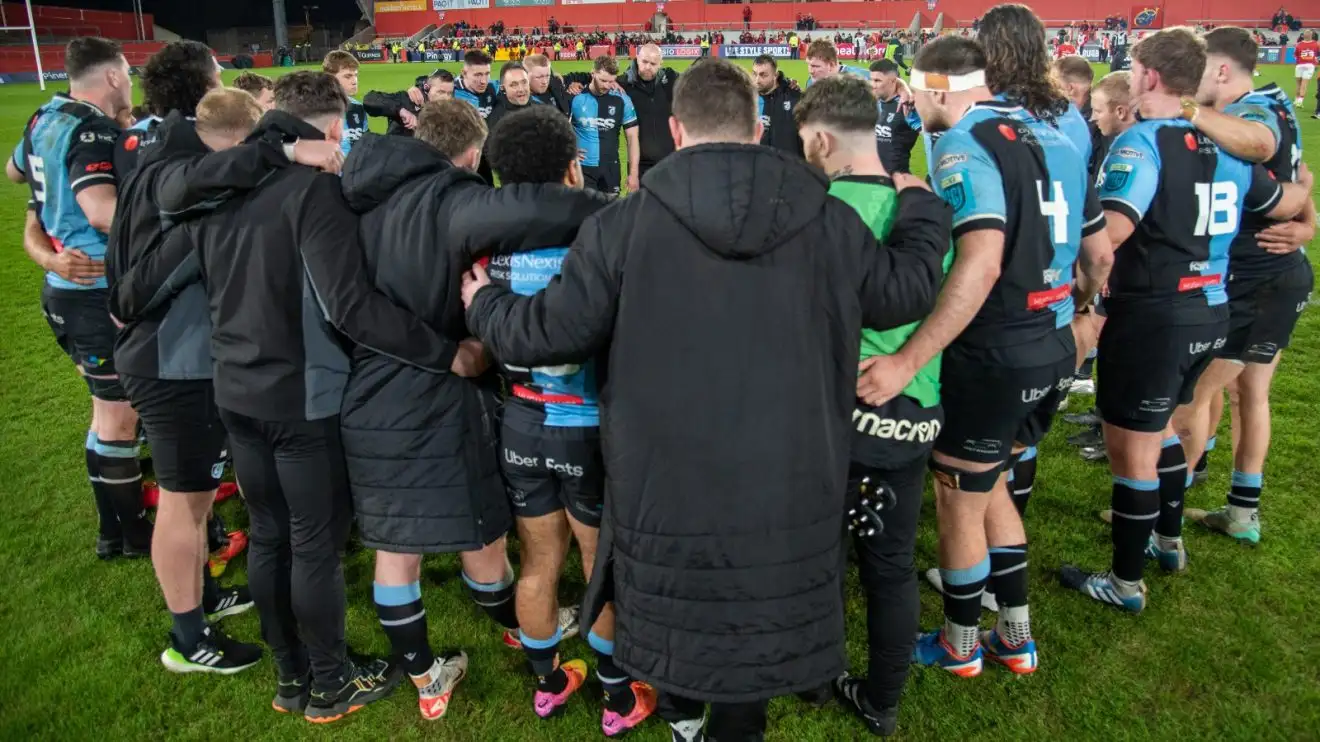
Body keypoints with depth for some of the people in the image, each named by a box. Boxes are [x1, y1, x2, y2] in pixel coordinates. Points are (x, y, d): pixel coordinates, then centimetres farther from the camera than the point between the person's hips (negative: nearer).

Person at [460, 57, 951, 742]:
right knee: (758, 615, 20)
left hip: (664, 485, -1)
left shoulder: (623, 226, -12)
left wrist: (482, 304, 18)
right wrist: (921, 207, 29)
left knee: (673, 605, 25)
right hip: (787, 489, 1)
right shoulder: (827, 219, -5)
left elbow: (543, 332, -5)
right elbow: (906, 292, 9)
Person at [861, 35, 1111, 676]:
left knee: (959, 502, 11)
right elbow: (1099, 255, 14)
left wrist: (906, 361, -35)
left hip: (992, 358, -8)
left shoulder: (963, 145, -16)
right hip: (1053, 352, 8)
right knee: (988, 487, 24)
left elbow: (981, 265, -32)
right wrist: (1074, 310, 33)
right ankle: (1016, 639, 34)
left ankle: (959, 646, 30)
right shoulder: (1053, 139, 9)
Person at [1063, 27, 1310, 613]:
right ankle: (1168, 540, 44)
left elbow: (1110, 230, -33)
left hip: (1152, 316, -9)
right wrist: (1302, 190, 43)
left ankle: (1126, 582, 18)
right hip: (1209, 311, 9)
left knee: (1131, 448, 4)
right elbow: (1286, 205, 21)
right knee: (1159, 425, 28)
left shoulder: (1141, 142, -17)